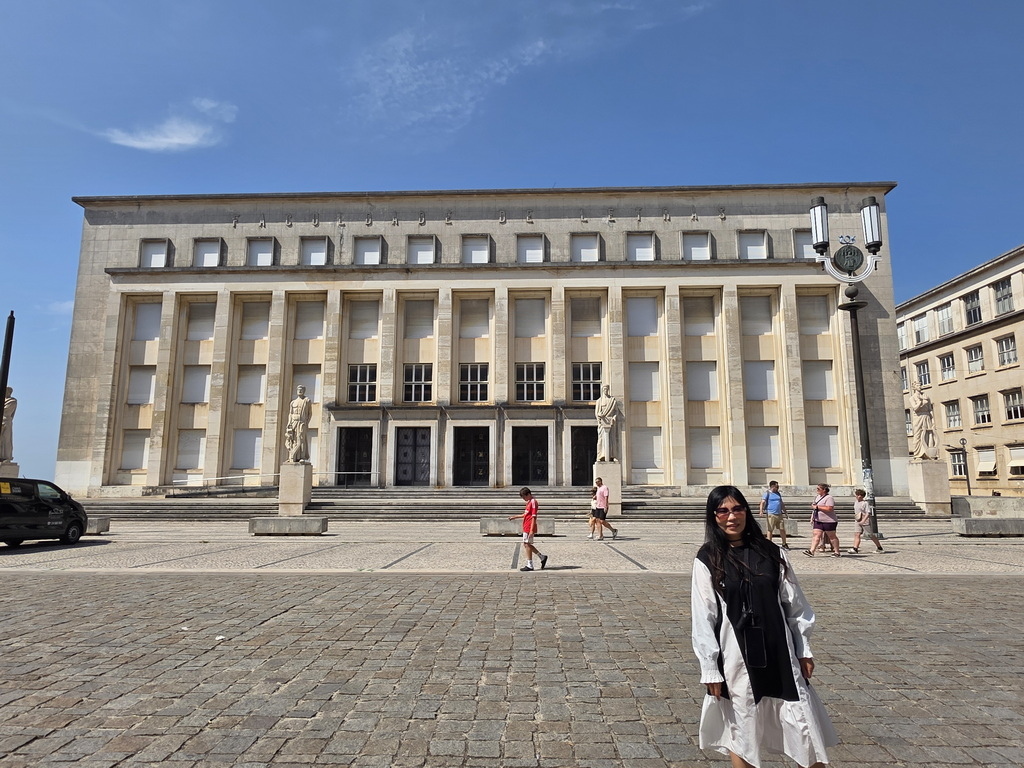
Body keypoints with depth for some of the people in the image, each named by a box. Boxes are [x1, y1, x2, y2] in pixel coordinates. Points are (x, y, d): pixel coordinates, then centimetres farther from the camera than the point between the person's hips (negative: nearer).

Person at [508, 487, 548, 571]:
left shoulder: (533, 502, -15)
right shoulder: (529, 502, 15)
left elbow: (534, 517, -19)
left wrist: (531, 530, -22)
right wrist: (515, 517, 25)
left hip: (529, 528, -10)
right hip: (526, 527, 10)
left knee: (527, 544, -3)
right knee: (526, 544, 14)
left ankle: (530, 566, 5)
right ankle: (541, 557, 20)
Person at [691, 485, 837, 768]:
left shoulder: (772, 553, 1)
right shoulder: (707, 561, -8)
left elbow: (795, 605, 8)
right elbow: (703, 618, -7)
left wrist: (803, 650, 7)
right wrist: (711, 669, -7)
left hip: (779, 651, 3)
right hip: (735, 657, -2)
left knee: (806, 731, 9)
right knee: (741, 731, 12)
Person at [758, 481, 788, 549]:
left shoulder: (778, 493, 18)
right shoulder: (767, 493, -3)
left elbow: (781, 503, 28)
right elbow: (763, 502, -14)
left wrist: (785, 512, 30)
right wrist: (761, 511, -28)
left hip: (779, 514, 6)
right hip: (771, 514, -6)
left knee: (782, 529, 8)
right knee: (770, 530, -3)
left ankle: (784, 544, 22)